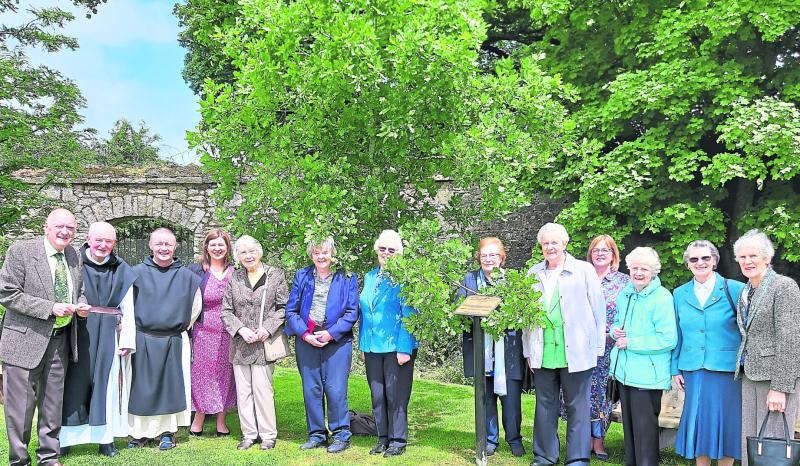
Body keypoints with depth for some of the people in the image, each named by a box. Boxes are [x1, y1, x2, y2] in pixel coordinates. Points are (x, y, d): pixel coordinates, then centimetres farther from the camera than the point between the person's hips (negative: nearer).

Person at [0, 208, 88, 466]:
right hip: (26, 339, -5)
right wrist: (50, 308, -22)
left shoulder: (73, 254, 5)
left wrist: (81, 304, -4)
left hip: (61, 339, 5)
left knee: (53, 403, 16)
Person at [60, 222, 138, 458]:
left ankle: (105, 437, 13)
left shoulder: (122, 270, 6)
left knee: (107, 383, 5)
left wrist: (127, 341, 0)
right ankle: (65, 438, 13)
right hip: (79, 331, -1)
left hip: (110, 334, 2)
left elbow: (128, 310, 5)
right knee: (76, 382, 3)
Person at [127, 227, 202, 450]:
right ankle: (140, 432, 17)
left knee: (170, 386, 5)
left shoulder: (187, 276, 3)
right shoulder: (137, 272, 0)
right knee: (141, 387, 5)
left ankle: (167, 433, 16)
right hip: (142, 340, 0)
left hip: (174, 342, 1)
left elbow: (196, 306, 15)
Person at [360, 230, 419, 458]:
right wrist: (363, 343, 11)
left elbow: (408, 315, -12)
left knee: (395, 395, 1)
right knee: (377, 394, 11)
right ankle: (383, 438, 24)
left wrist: (404, 348, -17)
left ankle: (398, 440, 13)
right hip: (372, 346, 6)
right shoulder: (369, 277, 12)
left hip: (396, 345, -6)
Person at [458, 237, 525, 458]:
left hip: (508, 349, -1)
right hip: (480, 349, 2)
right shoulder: (470, 279, 8)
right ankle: (490, 439, 24)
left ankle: (514, 439, 20)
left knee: (511, 396, 1)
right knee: (486, 396, 9)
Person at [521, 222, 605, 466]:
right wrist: (528, 351, 9)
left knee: (577, 406, 4)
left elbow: (598, 310, 1)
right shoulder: (534, 274, 10)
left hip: (576, 353, -3)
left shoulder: (584, 270, 0)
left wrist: (597, 349, -2)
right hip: (543, 353, 4)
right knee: (545, 404, 12)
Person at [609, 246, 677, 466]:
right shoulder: (624, 294, 9)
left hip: (647, 375, -7)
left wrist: (631, 343, -17)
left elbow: (668, 339, -19)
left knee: (645, 430, -1)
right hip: (624, 371, 7)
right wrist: (615, 331, 0)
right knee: (629, 425, 18)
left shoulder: (662, 297, -14)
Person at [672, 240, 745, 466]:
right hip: (693, 369, 3)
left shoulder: (735, 290, -3)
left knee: (724, 421, 4)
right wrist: (675, 369, 8)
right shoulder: (680, 294, 8)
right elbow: (677, 335, 11)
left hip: (727, 370, -3)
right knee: (698, 421, 8)